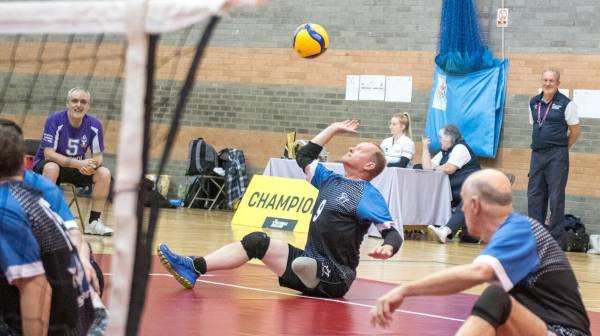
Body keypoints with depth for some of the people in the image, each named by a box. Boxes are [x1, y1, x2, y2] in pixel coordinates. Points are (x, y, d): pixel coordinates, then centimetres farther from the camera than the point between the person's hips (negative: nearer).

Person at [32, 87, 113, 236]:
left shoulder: (94, 125, -9)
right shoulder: (55, 120, -21)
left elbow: (97, 157, -3)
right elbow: (48, 153, -25)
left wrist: (92, 165, -30)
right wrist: (78, 164, -36)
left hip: (78, 167, 4)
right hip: (45, 164, -4)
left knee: (104, 173, -16)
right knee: (51, 168, -37)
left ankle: (94, 222, -7)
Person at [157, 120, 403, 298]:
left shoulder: (369, 196, -11)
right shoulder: (331, 181, 15)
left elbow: (392, 232, -20)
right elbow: (304, 157, 27)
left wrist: (388, 248, -43)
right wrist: (334, 129, 28)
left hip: (333, 277, -9)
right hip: (308, 264, 9)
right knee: (255, 241, 0)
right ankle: (194, 268, -11)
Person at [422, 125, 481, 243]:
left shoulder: (460, 148, -5)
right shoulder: (444, 152, 22)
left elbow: (449, 169, -17)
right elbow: (427, 167, 14)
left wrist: (436, 167, 4)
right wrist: (425, 147, 13)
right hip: (456, 193, 13)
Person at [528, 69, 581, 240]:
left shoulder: (566, 104, -8)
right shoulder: (534, 103, 9)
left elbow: (575, 130, -3)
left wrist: (561, 147, 4)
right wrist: (540, 144, 13)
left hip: (557, 155, -6)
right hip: (537, 154, 6)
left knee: (556, 197, -3)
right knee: (534, 194, 8)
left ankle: (555, 236, 3)